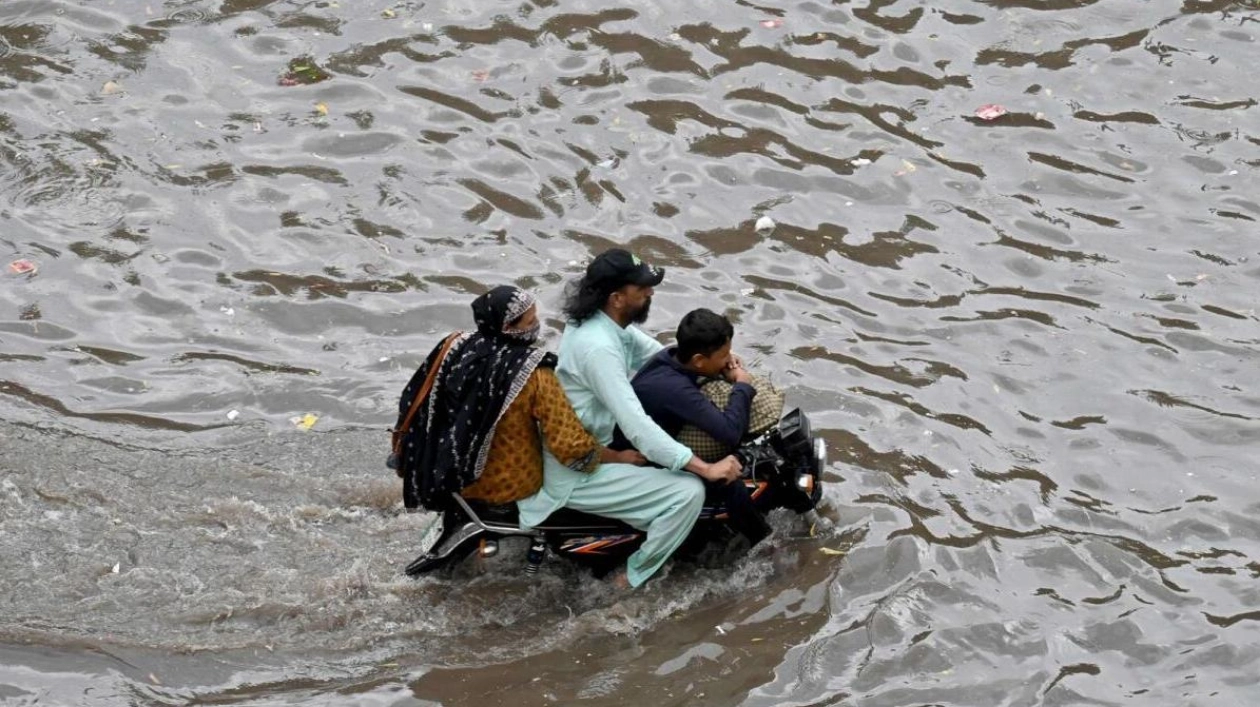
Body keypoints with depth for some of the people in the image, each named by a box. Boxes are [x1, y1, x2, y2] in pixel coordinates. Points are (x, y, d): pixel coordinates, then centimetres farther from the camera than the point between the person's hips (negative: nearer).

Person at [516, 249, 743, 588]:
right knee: (688, 492, -17)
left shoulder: (599, 321, 1)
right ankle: (637, 573, 1)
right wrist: (705, 468, -34)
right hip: (576, 473, -10)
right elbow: (636, 427, -34)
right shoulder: (599, 347, -30)